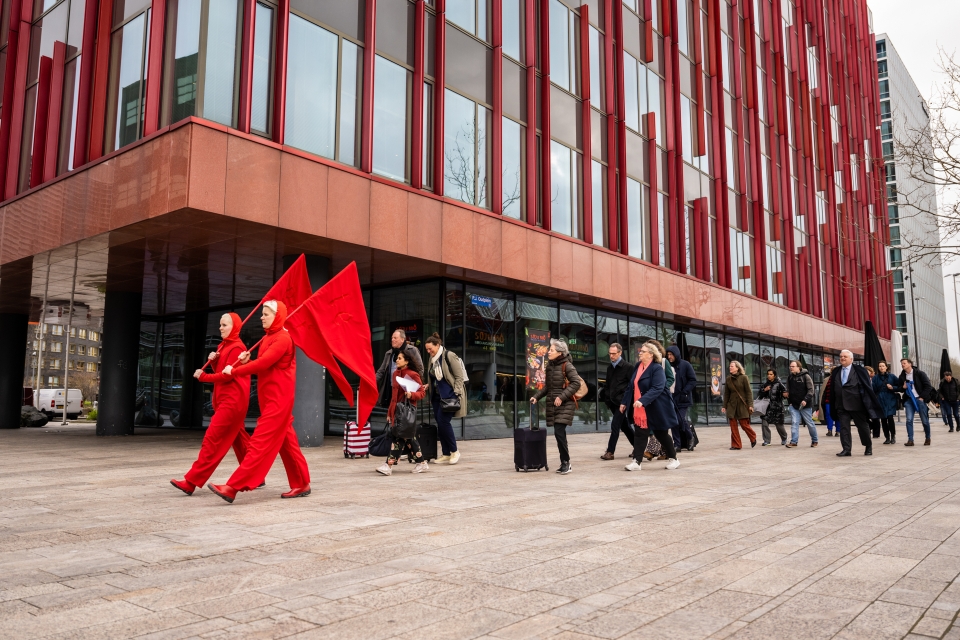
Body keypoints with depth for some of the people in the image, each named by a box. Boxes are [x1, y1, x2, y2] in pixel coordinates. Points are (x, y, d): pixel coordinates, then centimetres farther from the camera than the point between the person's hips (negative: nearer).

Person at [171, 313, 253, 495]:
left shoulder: (236, 347, -12)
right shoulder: (223, 345, 17)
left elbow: (228, 375, -17)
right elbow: (220, 371, 17)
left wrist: (203, 377, -10)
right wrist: (213, 360, -2)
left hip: (232, 401, -10)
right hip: (225, 400, 10)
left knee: (212, 440, -11)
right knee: (239, 440, 13)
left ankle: (191, 482, -11)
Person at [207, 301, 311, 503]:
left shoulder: (282, 339, -13)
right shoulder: (267, 339, 18)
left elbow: (263, 364, -22)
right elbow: (262, 367, 16)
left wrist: (234, 371, -14)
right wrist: (245, 362, -4)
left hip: (278, 399, -10)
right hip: (270, 399, 10)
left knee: (260, 443, -11)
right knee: (286, 442, 11)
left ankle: (233, 487, -14)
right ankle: (301, 484, 17)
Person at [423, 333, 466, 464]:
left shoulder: (449, 356, -10)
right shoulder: (432, 359, 12)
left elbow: (459, 376, -11)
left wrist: (456, 394, -16)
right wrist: (427, 385, 6)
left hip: (449, 395, -8)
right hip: (437, 396, 8)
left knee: (443, 421, -14)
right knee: (439, 423, 6)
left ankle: (454, 451, 1)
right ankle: (446, 454, 15)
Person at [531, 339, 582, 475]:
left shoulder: (567, 366, -9)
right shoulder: (549, 365, 12)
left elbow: (576, 383, -14)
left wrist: (562, 397, -18)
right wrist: (536, 396, 8)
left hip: (565, 405, -7)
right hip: (552, 405, 7)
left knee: (559, 432, -14)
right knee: (559, 434, 8)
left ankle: (566, 463, -4)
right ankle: (564, 463, 16)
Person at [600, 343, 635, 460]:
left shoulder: (627, 367, -8)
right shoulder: (609, 367, 13)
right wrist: (607, 398, 8)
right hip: (613, 402, 7)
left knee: (615, 426, -9)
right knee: (625, 426, 14)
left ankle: (610, 452, -5)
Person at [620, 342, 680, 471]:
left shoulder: (657, 368, -15)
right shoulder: (637, 366, 7)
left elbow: (657, 388, -27)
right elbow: (630, 386, 14)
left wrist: (642, 400, -36)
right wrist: (624, 402, 11)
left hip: (656, 409, -6)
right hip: (639, 409, 6)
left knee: (661, 434, 8)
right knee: (640, 434, 2)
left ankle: (673, 459, 26)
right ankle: (636, 461, 3)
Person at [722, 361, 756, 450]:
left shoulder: (743, 377, -6)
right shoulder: (728, 378, 7)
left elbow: (749, 392, -6)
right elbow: (726, 393, 11)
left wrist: (750, 405, -12)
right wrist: (724, 406, 9)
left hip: (742, 405, -4)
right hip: (732, 405, 4)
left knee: (744, 424, -2)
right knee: (733, 426, 0)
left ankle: (753, 438, 26)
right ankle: (736, 445, 6)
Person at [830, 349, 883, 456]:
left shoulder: (859, 370, -2)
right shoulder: (835, 372, 9)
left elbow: (868, 387, -4)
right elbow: (832, 390, 11)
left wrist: (869, 403, -9)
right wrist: (833, 406, 9)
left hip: (857, 405, -3)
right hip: (841, 405, 3)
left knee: (863, 426, 9)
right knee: (843, 427, -1)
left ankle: (868, 447, 27)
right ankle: (846, 449, 2)